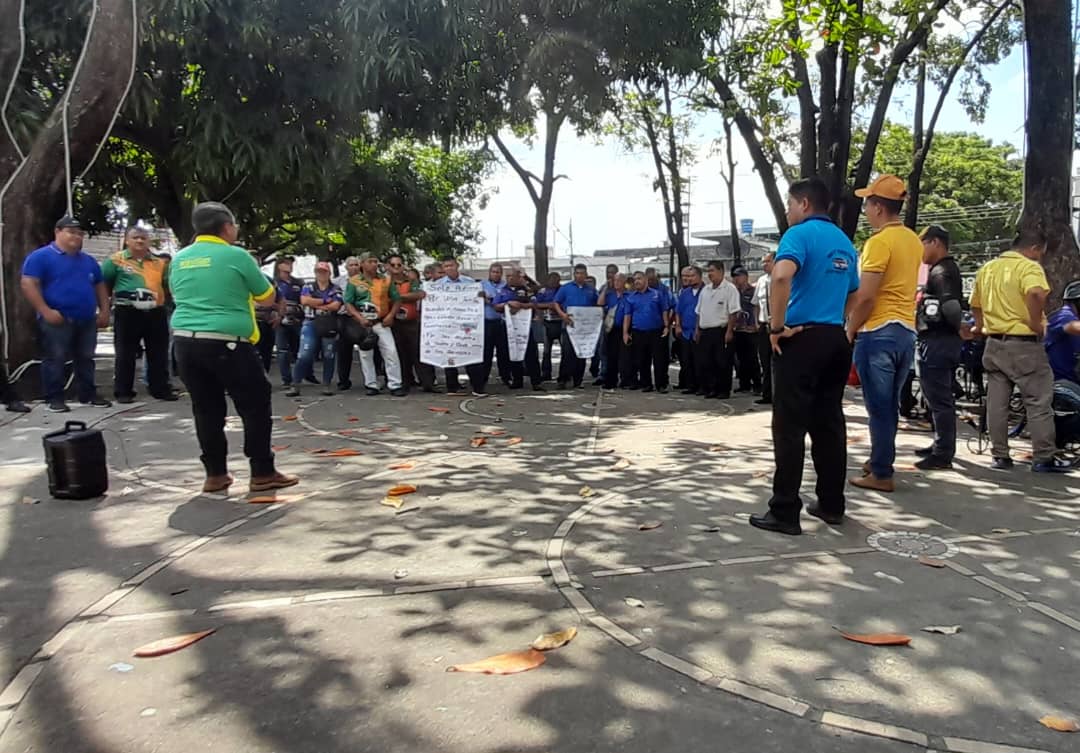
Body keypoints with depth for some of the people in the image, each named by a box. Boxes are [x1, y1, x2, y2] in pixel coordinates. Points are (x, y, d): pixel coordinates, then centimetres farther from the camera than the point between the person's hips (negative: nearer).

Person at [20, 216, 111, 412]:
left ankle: (88, 395, 20)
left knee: (86, 359, 11)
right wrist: (46, 311, -18)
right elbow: (28, 284, -11)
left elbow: (100, 286, 23)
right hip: (56, 320, -6)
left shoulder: (88, 260, 18)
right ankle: (54, 398, 2)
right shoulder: (41, 256, -3)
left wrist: (104, 311, 10)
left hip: (87, 320, 6)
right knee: (54, 359, -4)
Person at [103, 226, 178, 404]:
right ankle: (123, 392, 10)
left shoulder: (159, 262, 12)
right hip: (127, 313, -3)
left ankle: (161, 389, 17)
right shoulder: (116, 260, 2)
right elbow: (103, 285, 5)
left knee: (159, 354, 8)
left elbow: (169, 285, 20)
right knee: (125, 354, 2)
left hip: (155, 313, 3)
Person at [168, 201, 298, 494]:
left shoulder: (179, 259, 10)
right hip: (226, 343, -6)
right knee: (255, 405, 5)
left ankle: (215, 474, 17)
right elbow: (267, 296, 3)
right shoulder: (236, 255, -6)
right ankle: (263, 473, 8)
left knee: (206, 409, 12)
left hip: (185, 341, 6)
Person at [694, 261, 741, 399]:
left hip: (721, 331, -6)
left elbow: (733, 312, -11)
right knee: (704, 362, 5)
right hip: (705, 332, 6)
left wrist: (729, 331, -17)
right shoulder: (705, 290, 15)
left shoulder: (730, 289, -6)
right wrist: (697, 330, 14)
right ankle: (710, 389, 15)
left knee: (722, 363, -1)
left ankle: (724, 390, 9)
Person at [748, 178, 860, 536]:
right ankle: (832, 504, 19)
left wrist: (777, 326, -19)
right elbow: (853, 295, 24)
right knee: (829, 424, 12)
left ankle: (784, 512, 0)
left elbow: (782, 277, -28)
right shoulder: (844, 242, 17)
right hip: (835, 339, 8)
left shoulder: (800, 233, -9)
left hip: (801, 338, -8)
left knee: (790, 427, -3)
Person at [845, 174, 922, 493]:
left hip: (879, 332, -8)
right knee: (890, 405, 16)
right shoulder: (913, 240, 12)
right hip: (906, 330, 8)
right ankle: (880, 461, 27)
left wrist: (850, 330, -4)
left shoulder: (879, 242, -13)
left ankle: (881, 474, 6)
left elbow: (865, 297, -17)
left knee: (879, 407, -1)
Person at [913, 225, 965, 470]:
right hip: (945, 339, 11)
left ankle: (943, 454, -4)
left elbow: (950, 306, -25)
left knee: (938, 399, -7)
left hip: (937, 340, -11)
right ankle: (942, 445, 27)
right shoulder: (947, 268, 20)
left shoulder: (941, 271, -13)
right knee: (942, 398, 17)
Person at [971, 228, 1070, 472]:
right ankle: (1043, 458, 5)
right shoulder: (1029, 267, -10)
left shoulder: (987, 268, 13)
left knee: (997, 403, 8)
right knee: (1039, 402, 2)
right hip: (1023, 344, -6)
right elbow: (1036, 294, -31)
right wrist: (1036, 323, -19)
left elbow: (975, 304, 20)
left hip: (994, 344, 7)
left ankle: (1000, 455, 12)